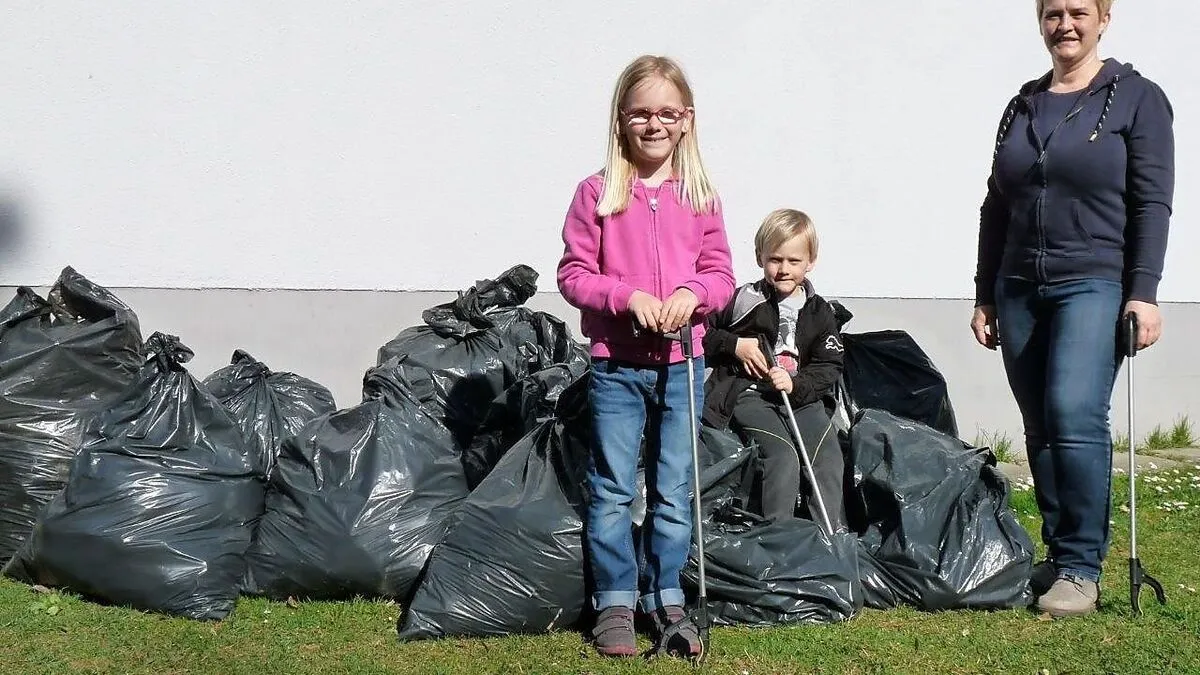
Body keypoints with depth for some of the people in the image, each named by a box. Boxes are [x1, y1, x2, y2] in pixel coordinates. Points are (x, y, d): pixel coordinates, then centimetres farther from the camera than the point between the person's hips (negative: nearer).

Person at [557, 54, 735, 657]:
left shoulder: (700, 195, 3)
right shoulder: (597, 193, -5)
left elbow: (722, 273, 7)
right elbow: (573, 273, -5)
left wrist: (694, 292, -15)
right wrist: (628, 297, -19)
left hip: (682, 365, 2)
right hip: (616, 365, -2)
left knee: (674, 491, 10)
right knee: (612, 490, 5)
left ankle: (666, 600, 22)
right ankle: (615, 603, 16)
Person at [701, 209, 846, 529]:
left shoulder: (820, 313, 8)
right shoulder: (743, 300, -1)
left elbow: (829, 367, 5)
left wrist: (796, 384, -13)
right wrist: (735, 345, -11)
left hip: (801, 396, 4)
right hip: (749, 393, -4)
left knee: (830, 460, -14)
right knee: (783, 458, -24)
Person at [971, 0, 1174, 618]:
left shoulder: (1137, 98, 1)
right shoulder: (1022, 106, 15)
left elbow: (1151, 203, -5)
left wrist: (1143, 293, -13)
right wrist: (984, 296, 14)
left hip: (1094, 285, -5)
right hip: (1019, 290, 5)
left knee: (1075, 415, -18)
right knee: (1040, 429, 6)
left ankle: (1082, 569, -10)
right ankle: (1058, 558, 16)